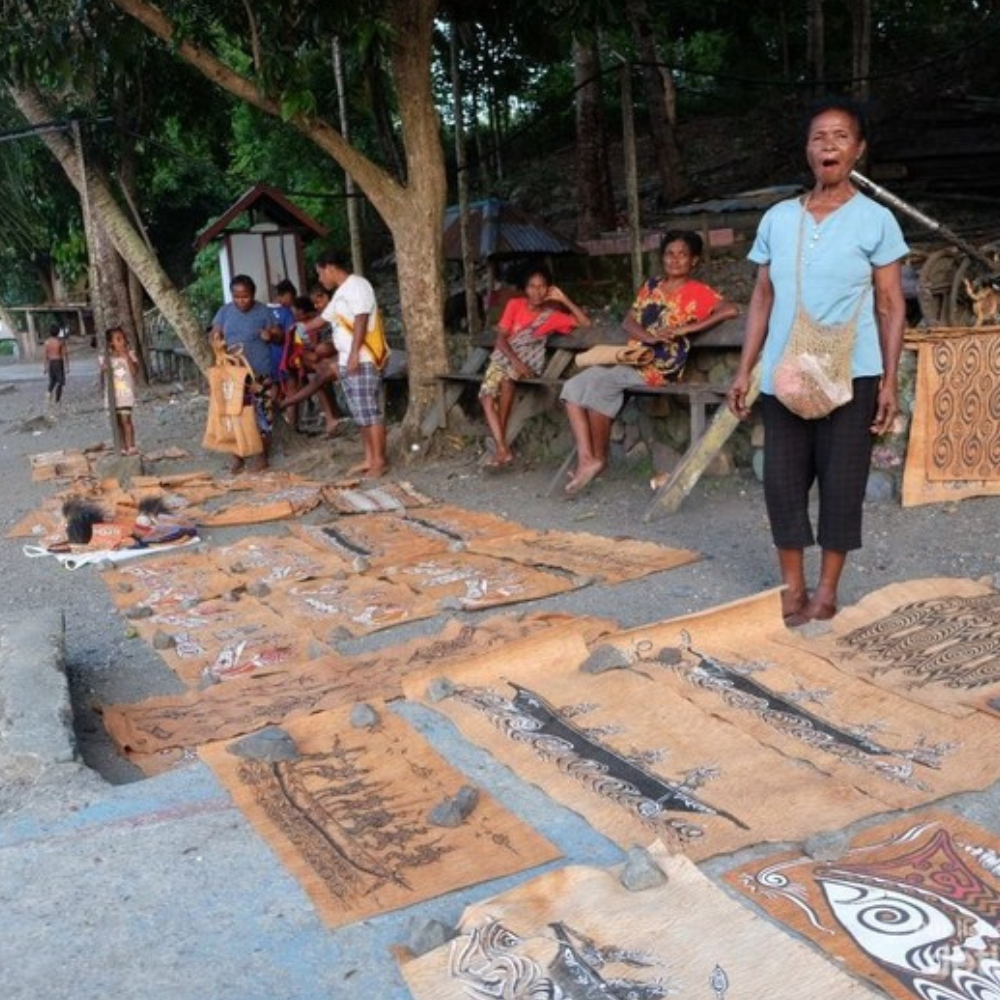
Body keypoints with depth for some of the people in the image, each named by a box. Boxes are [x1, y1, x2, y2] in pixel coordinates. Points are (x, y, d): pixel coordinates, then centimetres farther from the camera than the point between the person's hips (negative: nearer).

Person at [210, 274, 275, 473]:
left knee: (262, 413, -1)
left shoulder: (263, 311, -3)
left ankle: (261, 456, 10)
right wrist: (217, 342, -18)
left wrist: (270, 335, -21)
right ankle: (237, 457, 15)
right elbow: (214, 335, 5)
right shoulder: (225, 311, 4)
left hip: (260, 373, -3)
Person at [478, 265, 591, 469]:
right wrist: (516, 361, -19)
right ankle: (503, 450, -31)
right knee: (486, 395, -25)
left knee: (506, 379, -35)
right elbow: (501, 338, -2)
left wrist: (564, 299, -3)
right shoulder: (515, 305, 5)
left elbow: (586, 323, -3)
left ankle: (501, 448, -28)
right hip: (504, 356, 2)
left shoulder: (552, 315, 4)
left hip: (529, 361, -2)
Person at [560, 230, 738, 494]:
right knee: (573, 387, -13)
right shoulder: (651, 286, 19)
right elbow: (628, 321, 12)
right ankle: (585, 459, -21)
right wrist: (648, 336, -10)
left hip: (660, 367, -7)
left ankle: (599, 457, -16)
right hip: (632, 359, 7)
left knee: (599, 382, -29)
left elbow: (731, 310, -14)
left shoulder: (698, 292, 0)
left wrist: (687, 328, -17)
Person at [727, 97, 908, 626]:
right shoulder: (776, 218, 7)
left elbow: (891, 306, -1)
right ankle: (792, 589, 17)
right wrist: (744, 370, 6)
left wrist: (890, 380, -7)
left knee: (841, 483, 3)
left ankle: (826, 592, 16)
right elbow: (762, 299, 10)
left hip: (851, 377, -3)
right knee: (781, 481, 4)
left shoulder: (876, 220, -1)